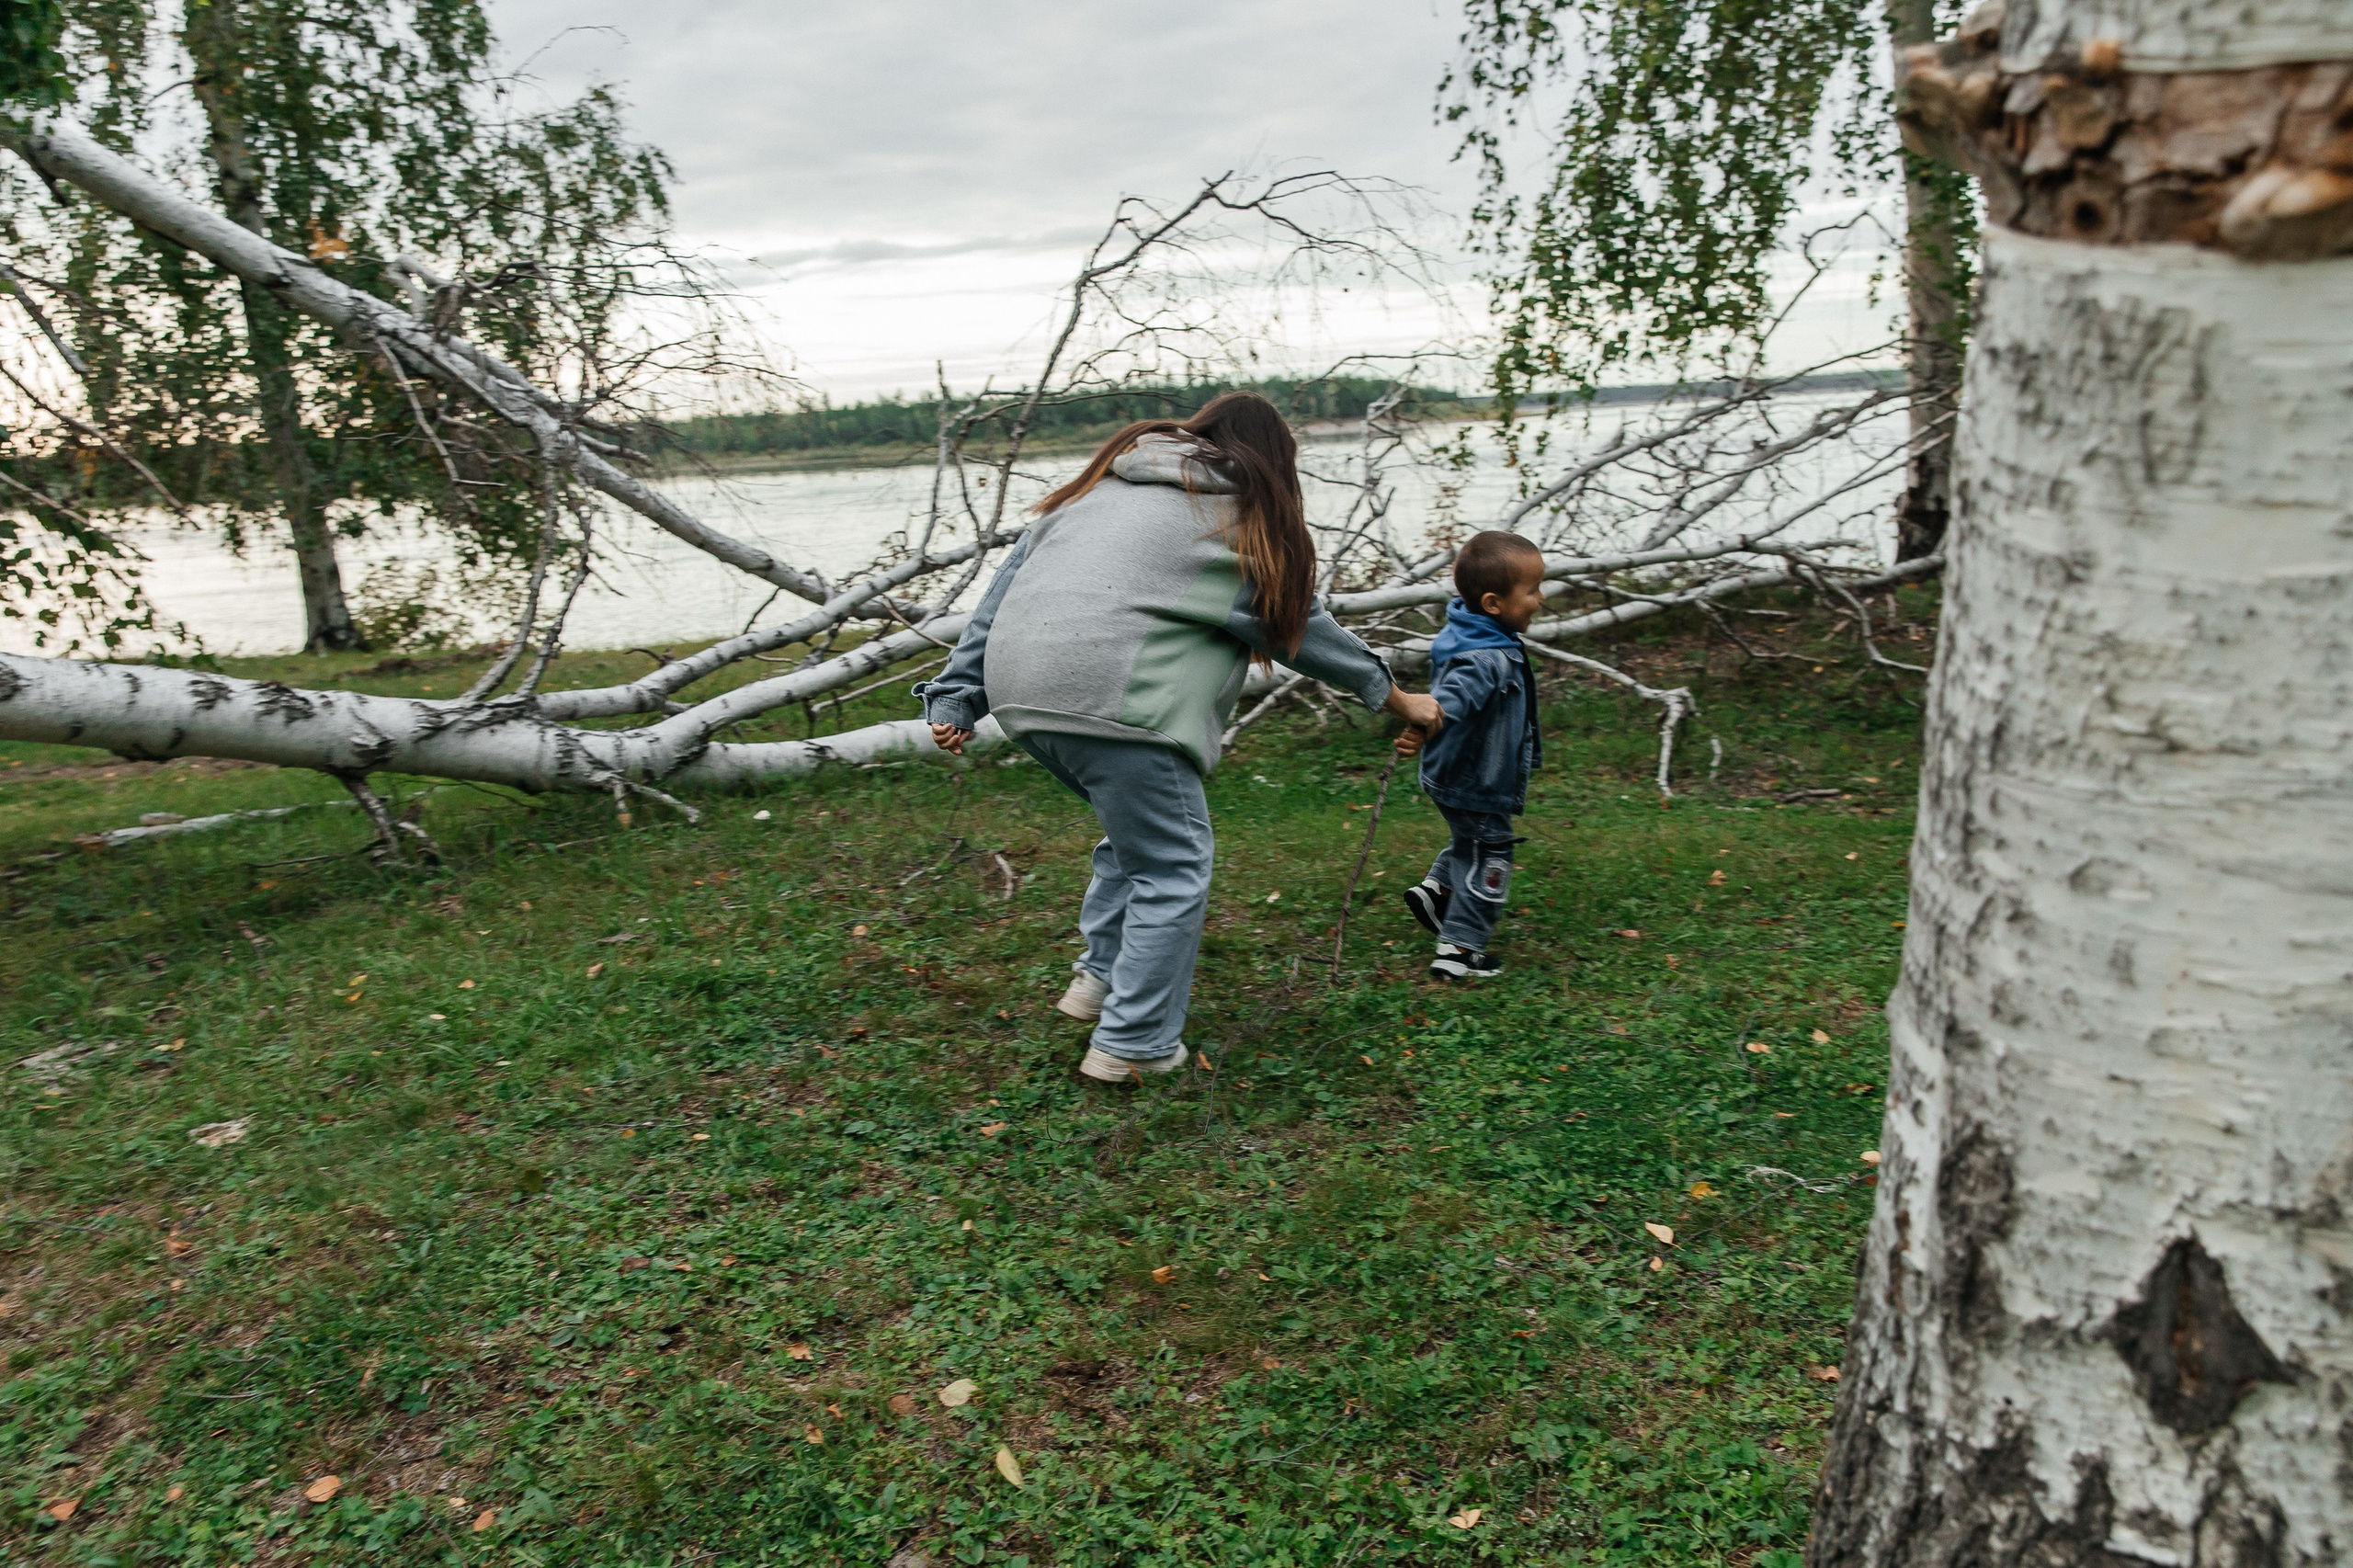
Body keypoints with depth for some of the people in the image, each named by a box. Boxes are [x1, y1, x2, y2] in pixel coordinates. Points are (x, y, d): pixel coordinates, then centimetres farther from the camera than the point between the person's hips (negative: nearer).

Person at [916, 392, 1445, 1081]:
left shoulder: (1102, 482, 25)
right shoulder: (1244, 518, 9)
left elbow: (1007, 584, 19)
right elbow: (1299, 625, 16)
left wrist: (956, 696, 18)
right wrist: (1396, 698, 29)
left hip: (1020, 684, 8)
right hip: (1115, 700, -7)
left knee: (1138, 833, 26)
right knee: (1172, 866, 7)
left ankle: (1099, 977, 31)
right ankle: (1133, 1044, 13)